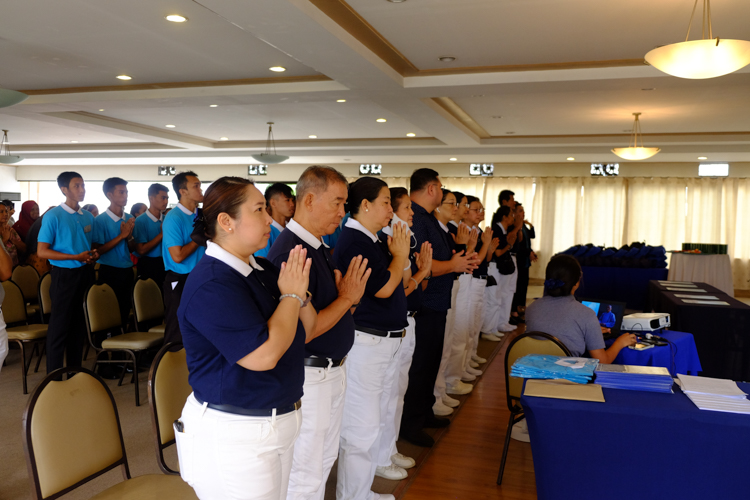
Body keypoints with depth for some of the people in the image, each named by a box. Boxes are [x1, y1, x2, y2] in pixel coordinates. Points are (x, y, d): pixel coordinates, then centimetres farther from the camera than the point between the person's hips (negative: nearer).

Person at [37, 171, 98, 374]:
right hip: (64, 275, -6)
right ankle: (54, 377, 11)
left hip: (85, 273, 6)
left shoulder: (88, 217, 9)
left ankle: (75, 370, 25)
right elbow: (42, 251, -12)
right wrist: (76, 257, -20)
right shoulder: (53, 216, -9)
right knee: (59, 327, 1)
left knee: (80, 325, 13)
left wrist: (94, 254, -4)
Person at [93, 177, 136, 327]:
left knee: (125, 312, 11)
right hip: (109, 271, -5)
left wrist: (129, 236, -8)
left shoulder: (130, 219, 8)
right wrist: (121, 235, -17)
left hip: (127, 270, 5)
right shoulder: (100, 220, -8)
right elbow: (98, 250, -14)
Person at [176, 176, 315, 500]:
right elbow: (263, 355, -29)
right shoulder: (211, 285, -22)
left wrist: (301, 293, -9)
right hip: (234, 435, -8)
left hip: (280, 421, 8)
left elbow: (304, 333, 10)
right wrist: (291, 295, -16)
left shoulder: (262, 270, 5)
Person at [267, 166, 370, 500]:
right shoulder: (290, 253, -23)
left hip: (332, 370, 10)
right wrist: (346, 299, -18)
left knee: (325, 459, 24)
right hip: (308, 376, -9)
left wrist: (350, 295, -2)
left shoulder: (318, 247, 8)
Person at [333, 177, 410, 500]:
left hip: (387, 340, 10)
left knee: (375, 424, 19)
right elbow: (383, 288, -19)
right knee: (361, 428, -1)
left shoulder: (375, 242, 10)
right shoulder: (352, 241, -17)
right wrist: (401, 254, -6)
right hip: (364, 343, -10)